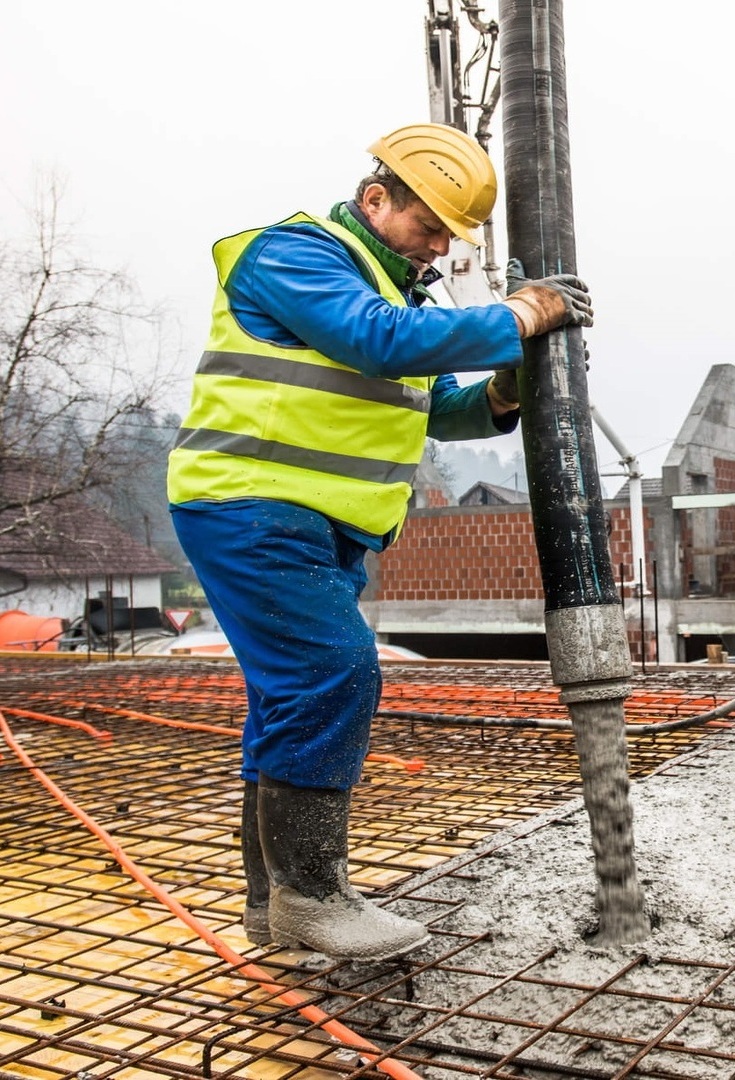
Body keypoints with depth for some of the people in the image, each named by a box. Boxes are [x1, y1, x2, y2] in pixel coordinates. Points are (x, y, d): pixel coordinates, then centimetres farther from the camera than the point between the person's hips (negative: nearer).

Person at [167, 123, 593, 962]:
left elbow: (429, 406, 21)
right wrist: (517, 319, -17)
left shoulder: (390, 286, 20)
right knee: (332, 676, -17)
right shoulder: (293, 253, -10)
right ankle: (307, 892, -8)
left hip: (321, 528, 10)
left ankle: (274, 899, 18)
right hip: (250, 513, -10)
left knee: (296, 700, 10)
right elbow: (385, 340, -26)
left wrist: (493, 398, 0)